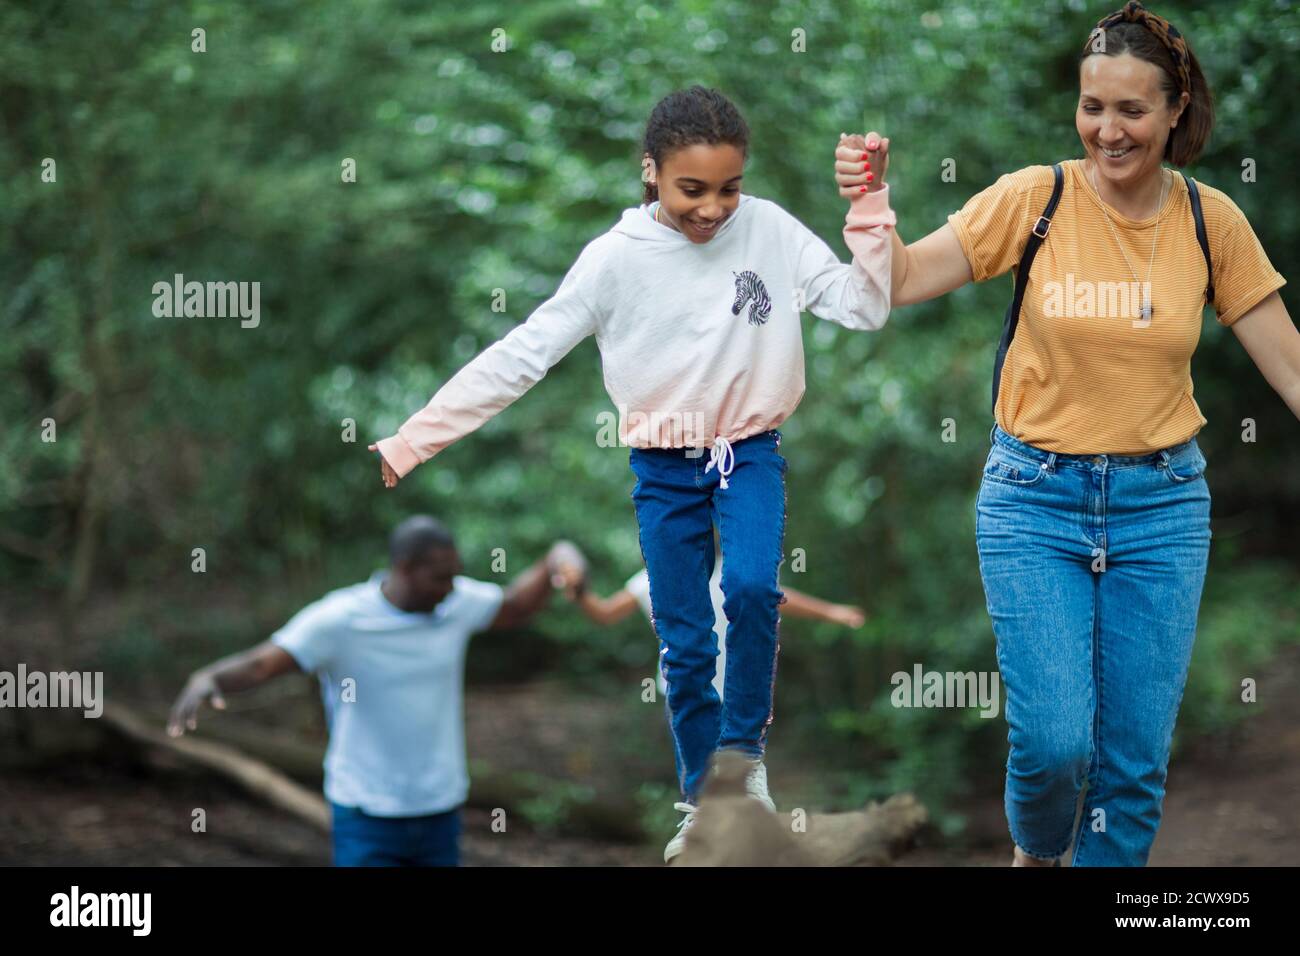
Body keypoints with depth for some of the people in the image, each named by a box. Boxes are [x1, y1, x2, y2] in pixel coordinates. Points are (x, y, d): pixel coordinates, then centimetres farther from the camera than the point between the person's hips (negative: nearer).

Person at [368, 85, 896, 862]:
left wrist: (870, 212, -22)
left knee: (752, 588, -24)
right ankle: (703, 802, 23)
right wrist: (413, 440, -13)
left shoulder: (771, 231, -9)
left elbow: (867, 309, -9)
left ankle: (746, 752, -2)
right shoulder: (617, 258, -12)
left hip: (749, 453, 0)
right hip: (666, 468, 0)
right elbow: (521, 356, -11)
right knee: (685, 645, 4)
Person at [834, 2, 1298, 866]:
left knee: (1136, 762, 3)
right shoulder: (1038, 198, -7)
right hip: (1036, 497, -2)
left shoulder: (1210, 220, -2)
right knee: (1054, 739, -8)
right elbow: (900, 281, -11)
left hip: (1161, 502, 2)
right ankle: (1037, 851, 26)